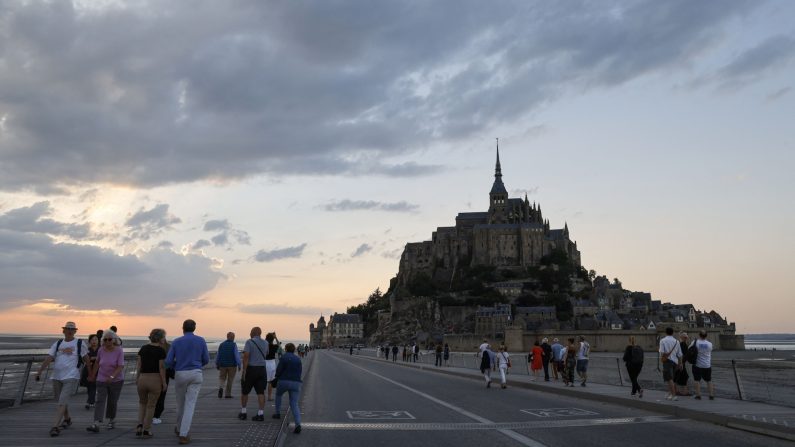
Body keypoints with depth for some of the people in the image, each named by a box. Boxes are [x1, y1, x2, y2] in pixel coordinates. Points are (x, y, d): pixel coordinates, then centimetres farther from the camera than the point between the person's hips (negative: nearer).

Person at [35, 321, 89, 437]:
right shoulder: (57, 344, 9)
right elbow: (48, 358, 0)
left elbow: (86, 359, 8)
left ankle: (54, 427, -17)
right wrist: (39, 371, -10)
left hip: (71, 377, -4)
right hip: (56, 376, 5)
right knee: (61, 400, 18)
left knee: (62, 402, -14)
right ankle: (67, 419, 40)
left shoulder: (80, 343, 1)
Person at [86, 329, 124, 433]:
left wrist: (112, 376, -34)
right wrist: (92, 375, 23)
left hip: (116, 380, -2)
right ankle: (96, 424, -19)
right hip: (101, 380, 2)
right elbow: (97, 362, 15)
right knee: (100, 401, -11)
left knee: (112, 402, 8)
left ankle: (112, 421, 29)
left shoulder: (119, 350, -14)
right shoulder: (101, 350, -3)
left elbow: (121, 366, -21)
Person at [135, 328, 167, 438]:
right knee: (151, 406, 9)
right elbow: (161, 367, -11)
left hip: (143, 378, 4)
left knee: (142, 403, 24)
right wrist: (164, 382, -4)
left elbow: (139, 364, 4)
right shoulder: (160, 350, -11)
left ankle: (140, 425, 8)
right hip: (155, 380, -4)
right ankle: (146, 431, 11)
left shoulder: (143, 348, 2)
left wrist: (137, 378, 14)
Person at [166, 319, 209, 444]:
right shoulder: (201, 340, 1)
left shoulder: (176, 342, 0)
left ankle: (180, 428, 40)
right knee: (190, 405, -3)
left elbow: (168, 362, -3)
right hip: (196, 374, -1)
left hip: (180, 375, 1)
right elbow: (206, 360, 6)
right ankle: (183, 435, -12)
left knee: (180, 402, 22)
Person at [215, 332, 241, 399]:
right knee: (230, 380, 12)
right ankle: (227, 394, 15)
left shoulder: (221, 345, 0)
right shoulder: (234, 345, -9)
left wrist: (217, 364, 16)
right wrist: (239, 365, -16)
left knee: (222, 378, 13)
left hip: (223, 365, 2)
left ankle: (221, 388, -15)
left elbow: (218, 355, 4)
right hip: (232, 365, -2)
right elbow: (237, 355, -17)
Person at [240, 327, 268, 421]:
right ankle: (261, 414, -5)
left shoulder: (249, 342, -9)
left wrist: (244, 371, -19)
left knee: (244, 391, 12)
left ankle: (243, 413, 18)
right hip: (262, 369, 4)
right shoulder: (265, 343, 7)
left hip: (251, 369, -4)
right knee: (261, 392, 2)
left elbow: (246, 356, -18)